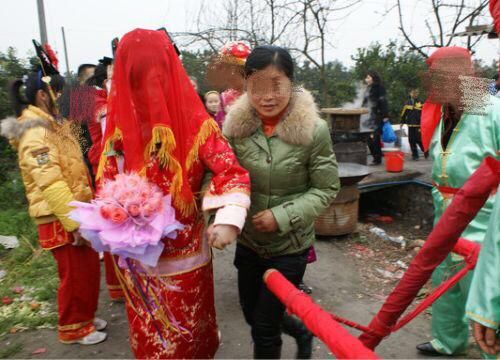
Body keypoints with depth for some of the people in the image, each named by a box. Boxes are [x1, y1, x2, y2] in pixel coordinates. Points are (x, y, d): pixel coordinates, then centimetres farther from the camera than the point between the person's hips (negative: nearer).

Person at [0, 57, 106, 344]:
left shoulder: (53, 125, 13)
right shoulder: (34, 133, -18)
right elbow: (51, 184, -25)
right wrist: (74, 224, -25)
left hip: (76, 212, 9)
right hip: (60, 220, -9)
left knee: (89, 269, 17)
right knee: (74, 275, 5)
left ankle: (84, 317, 35)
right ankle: (72, 328, 25)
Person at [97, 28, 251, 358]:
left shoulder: (195, 123, -15)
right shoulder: (119, 124, -4)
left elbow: (232, 171, -18)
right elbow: (108, 181, 1)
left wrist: (229, 218, -34)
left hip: (186, 253, -2)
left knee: (188, 333, 20)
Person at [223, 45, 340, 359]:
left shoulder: (314, 130, -18)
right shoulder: (236, 126, -8)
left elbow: (327, 189, -11)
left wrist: (282, 216, -21)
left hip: (290, 246, -4)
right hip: (248, 241, 5)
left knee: (264, 328, 8)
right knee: (252, 316, 24)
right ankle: (302, 331, 53)